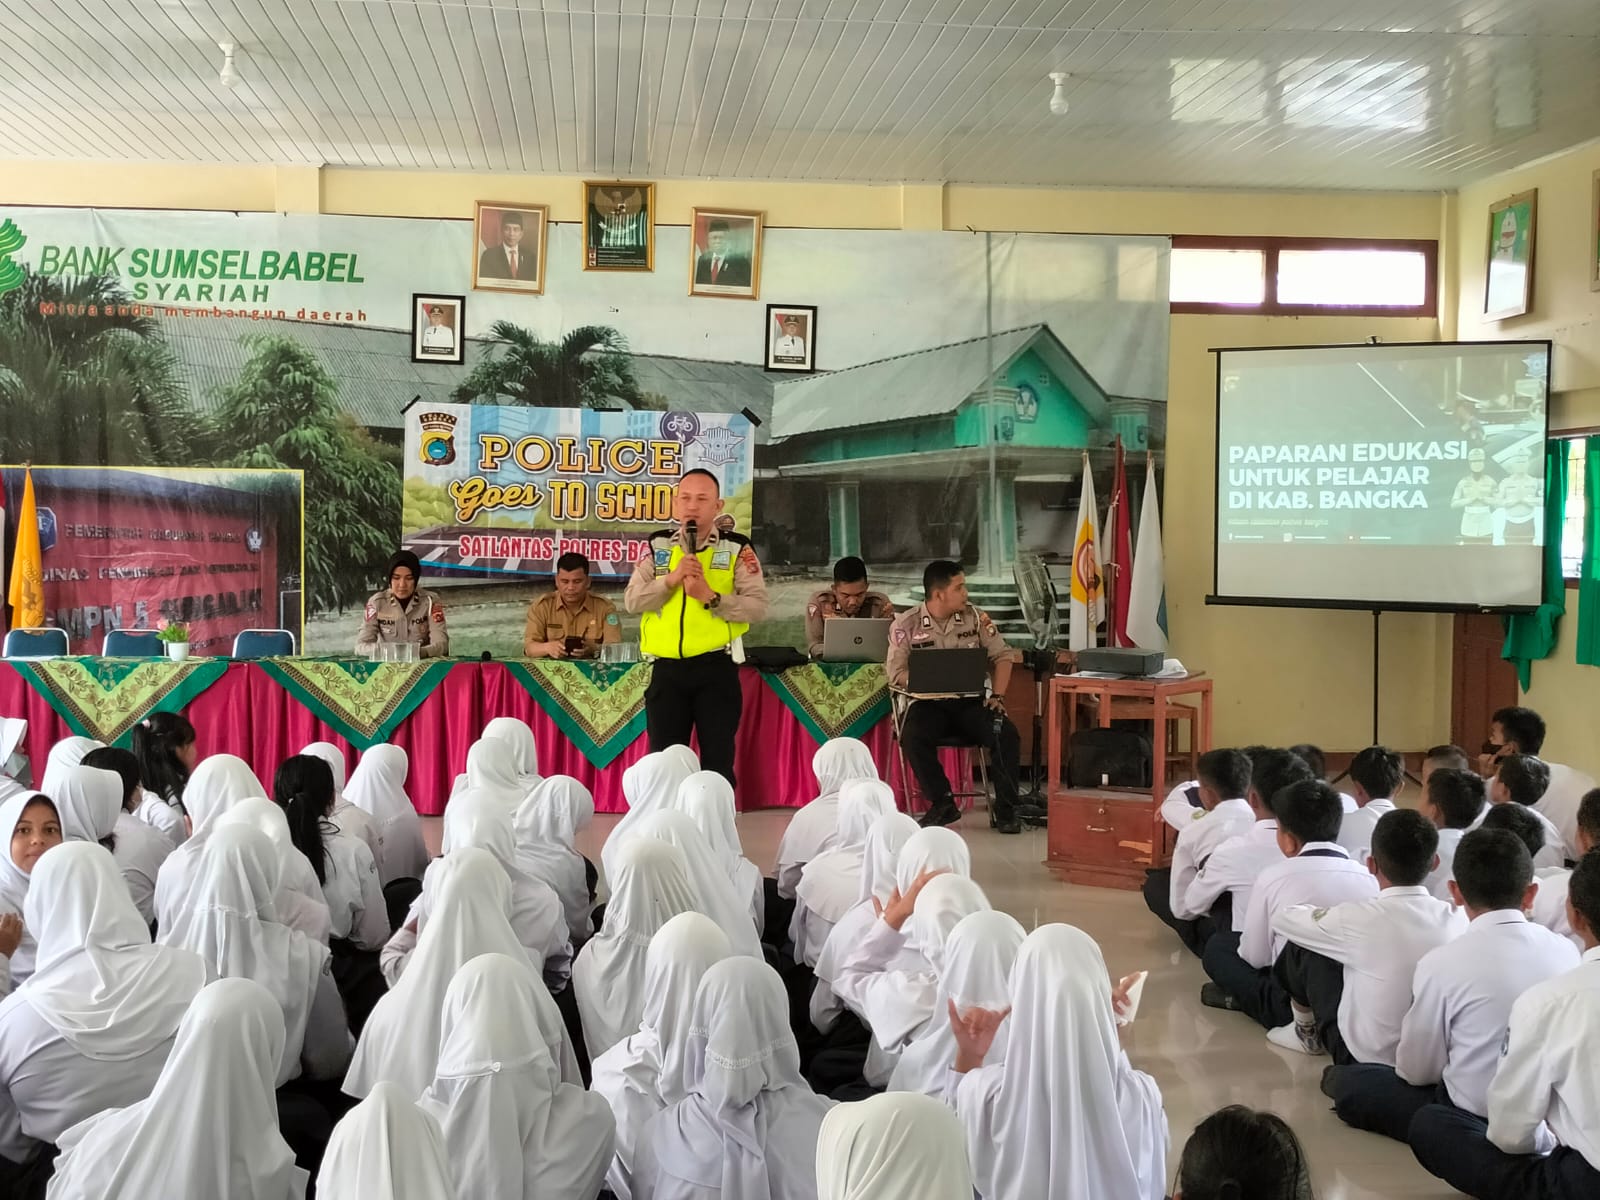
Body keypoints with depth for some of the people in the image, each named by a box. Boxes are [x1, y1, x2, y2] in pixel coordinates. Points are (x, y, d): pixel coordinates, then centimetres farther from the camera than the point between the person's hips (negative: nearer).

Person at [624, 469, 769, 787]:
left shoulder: (737, 549, 2)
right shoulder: (657, 546, 9)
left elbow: (758, 607, -8)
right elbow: (632, 601, -1)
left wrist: (711, 597, -19)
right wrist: (672, 579, -14)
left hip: (716, 667, -2)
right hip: (667, 668, 2)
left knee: (718, 761, 3)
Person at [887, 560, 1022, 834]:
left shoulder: (976, 617, 5)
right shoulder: (906, 624, -2)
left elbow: (1001, 655, 8)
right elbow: (896, 673, -7)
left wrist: (997, 695, -7)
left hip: (971, 701, 2)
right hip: (929, 703, -2)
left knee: (1007, 735, -25)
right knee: (913, 738, -33)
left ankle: (1006, 808, -8)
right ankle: (942, 803, -13)